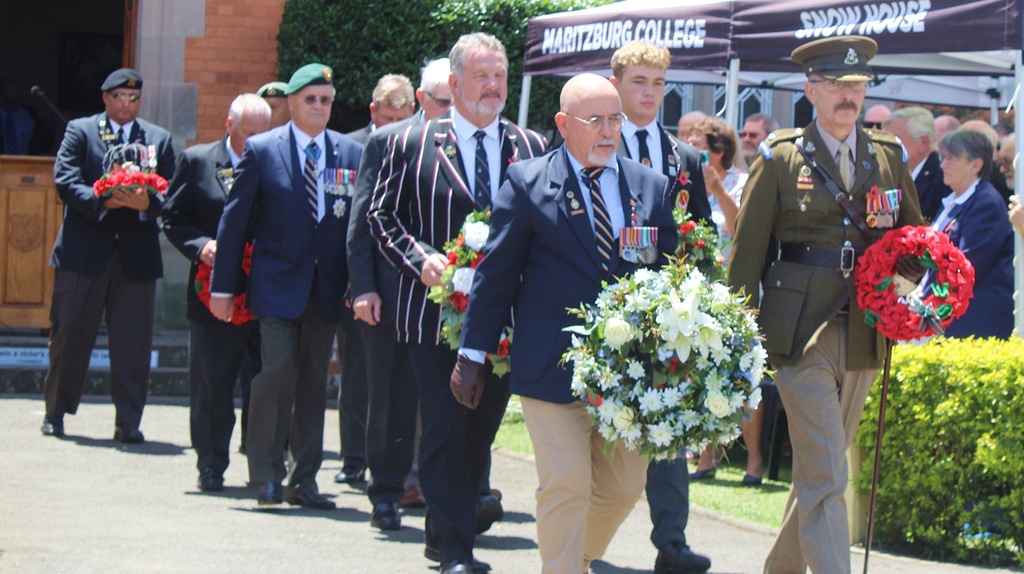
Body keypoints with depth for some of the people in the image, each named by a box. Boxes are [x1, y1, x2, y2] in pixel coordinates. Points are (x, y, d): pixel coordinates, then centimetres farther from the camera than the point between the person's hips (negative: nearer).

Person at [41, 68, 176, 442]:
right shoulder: (79, 132, 7)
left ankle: (128, 422, 5)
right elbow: (65, 182, -6)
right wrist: (101, 201, -20)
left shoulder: (159, 139, 13)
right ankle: (55, 414, 17)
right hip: (83, 252, -1)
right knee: (70, 334, 4)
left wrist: (147, 202, -17)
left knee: (133, 341, -1)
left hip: (137, 254, 2)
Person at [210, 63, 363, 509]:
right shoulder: (262, 150, 0)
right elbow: (235, 220, 1)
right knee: (279, 371, -11)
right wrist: (223, 285, -1)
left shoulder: (351, 154, 6)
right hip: (277, 283, -3)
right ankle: (266, 476, 0)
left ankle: (303, 480, 15)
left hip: (327, 287, 3)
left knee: (314, 380, 7)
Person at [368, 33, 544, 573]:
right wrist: (419, 259, -11)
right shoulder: (412, 144, 3)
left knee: (481, 430, 8)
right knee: (446, 428, -8)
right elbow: (382, 215, 6)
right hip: (436, 312, -3)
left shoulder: (529, 148, 9)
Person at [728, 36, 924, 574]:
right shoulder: (780, 157, -1)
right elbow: (746, 252, 1)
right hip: (803, 335, -4)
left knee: (819, 471, 15)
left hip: (864, 335, 5)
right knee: (825, 477, -11)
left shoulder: (889, 157, 11)